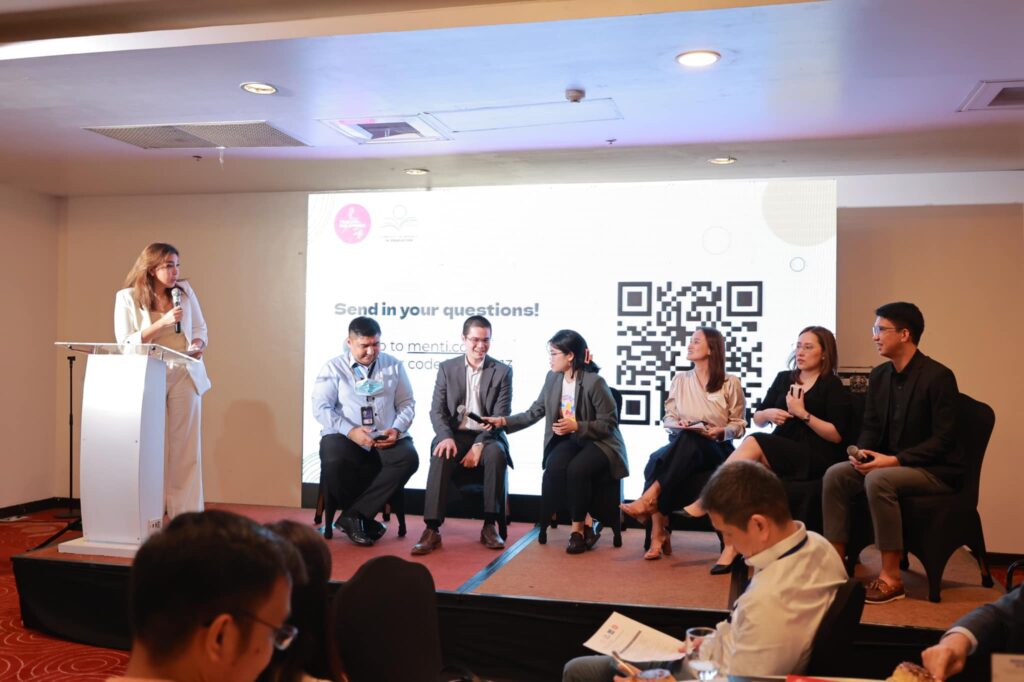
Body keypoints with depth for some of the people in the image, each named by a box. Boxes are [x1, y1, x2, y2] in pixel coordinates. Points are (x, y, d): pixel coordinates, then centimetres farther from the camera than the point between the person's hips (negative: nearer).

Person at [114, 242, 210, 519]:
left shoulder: (185, 290, 7)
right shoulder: (127, 297, -2)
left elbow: (200, 328, 13)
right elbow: (126, 343, -7)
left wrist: (198, 345, -9)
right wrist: (162, 323, -17)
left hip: (185, 374, 2)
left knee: (187, 447, 1)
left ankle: (186, 515, 5)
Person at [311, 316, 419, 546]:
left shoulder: (394, 366, 12)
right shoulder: (334, 368, 5)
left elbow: (407, 404, 11)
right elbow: (320, 408, -4)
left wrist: (397, 429, -10)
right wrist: (350, 431, -18)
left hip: (385, 439, 2)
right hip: (345, 436, -2)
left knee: (409, 458, -29)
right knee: (334, 462, -35)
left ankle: (353, 516, -21)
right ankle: (366, 519, -10)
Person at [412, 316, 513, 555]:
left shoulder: (502, 371, 5)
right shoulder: (447, 368, 9)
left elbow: (501, 416, -2)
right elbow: (437, 410, 3)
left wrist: (479, 445, -18)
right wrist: (446, 437, -19)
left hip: (486, 436, 0)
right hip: (454, 435, 1)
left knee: (496, 454, -34)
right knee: (440, 457, -32)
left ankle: (489, 526, -24)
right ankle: (432, 529, -31)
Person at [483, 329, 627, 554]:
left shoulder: (594, 382, -16)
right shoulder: (552, 378, 2)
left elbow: (608, 423, -11)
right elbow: (534, 413, 5)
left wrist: (576, 426, -22)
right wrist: (503, 421, -6)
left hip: (599, 442, -5)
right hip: (569, 440, 5)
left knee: (576, 469, -34)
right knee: (554, 467, -28)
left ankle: (578, 527, -9)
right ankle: (581, 527, -11)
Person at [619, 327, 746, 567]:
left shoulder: (730, 383, 3)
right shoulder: (680, 379, 14)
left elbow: (739, 424, 5)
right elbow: (668, 418, 14)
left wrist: (720, 432, -15)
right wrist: (677, 425, -9)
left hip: (717, 450, -3)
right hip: (681, 446, 3)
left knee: (687, 440, -41)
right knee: (656, 460, -35)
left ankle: (648, 499, -45)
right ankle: (658, 534, -38)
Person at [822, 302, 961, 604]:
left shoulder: (938, 376, -15)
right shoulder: (879, 375, 7)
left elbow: (943, 439, -19)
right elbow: (870, 426, 11)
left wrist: (894, 460, -26)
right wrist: (861, 453, -11)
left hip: (936, 470, -7)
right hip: (889, 463, 7)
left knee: (878, 479, -33)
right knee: (835, 474, -15)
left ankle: (891, 579, -25)